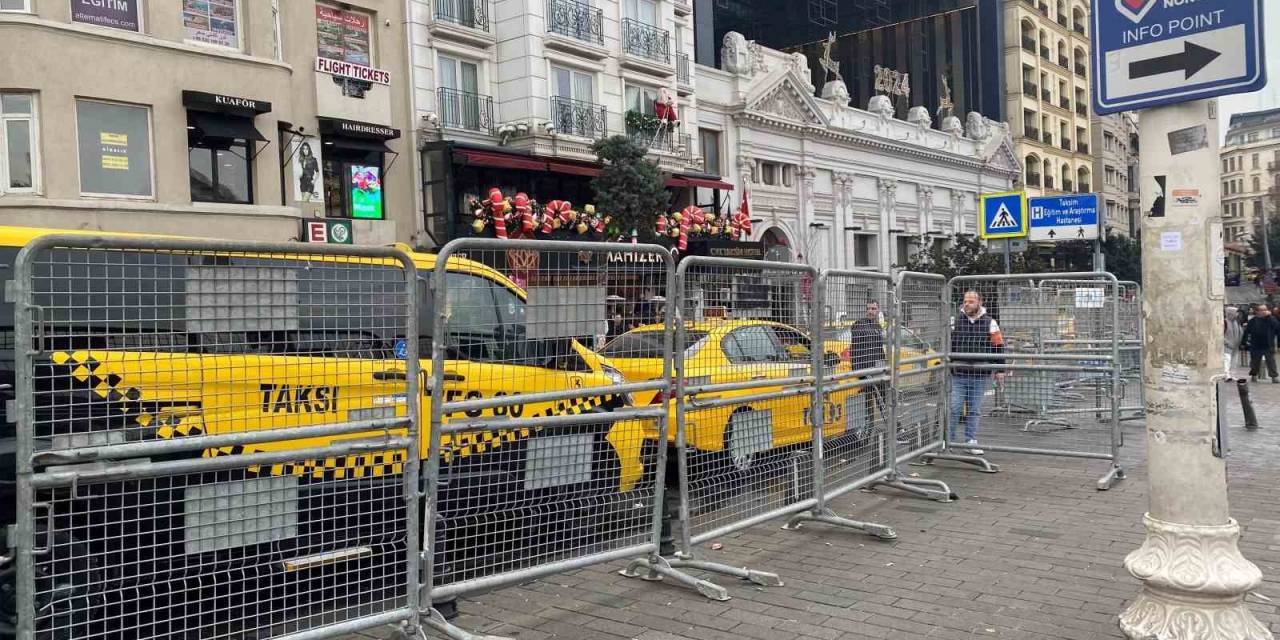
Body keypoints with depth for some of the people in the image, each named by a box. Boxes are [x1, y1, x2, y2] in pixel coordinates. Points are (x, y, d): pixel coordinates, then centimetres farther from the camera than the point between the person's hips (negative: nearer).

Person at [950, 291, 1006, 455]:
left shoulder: (990, 323, 4)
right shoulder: (955, 321, 5)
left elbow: (998, 347, 7)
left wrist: (1000, 370, 3)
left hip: (980, 376, 0)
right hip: (958, 375, 0)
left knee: (974, 411, 8)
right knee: (954, 408, -2)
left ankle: (971, 442, 16)